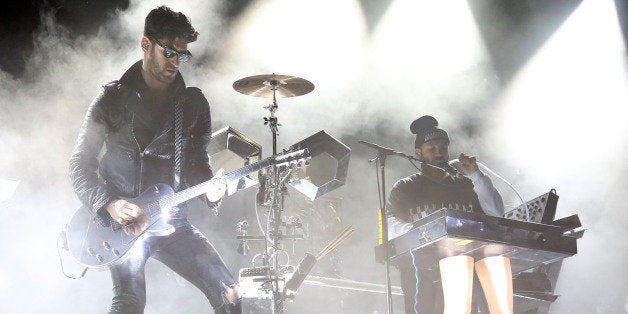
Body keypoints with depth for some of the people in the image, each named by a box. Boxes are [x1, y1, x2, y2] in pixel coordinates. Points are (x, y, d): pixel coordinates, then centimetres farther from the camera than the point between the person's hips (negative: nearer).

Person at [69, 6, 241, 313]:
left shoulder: (193, 102, 7)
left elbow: (197, 160, 11)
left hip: (172, 220, 4)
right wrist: (108, 204, -16)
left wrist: (209, 188, -11)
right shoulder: (113, 99, -2)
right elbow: (80, 163, -1)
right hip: (122, 219, -3)